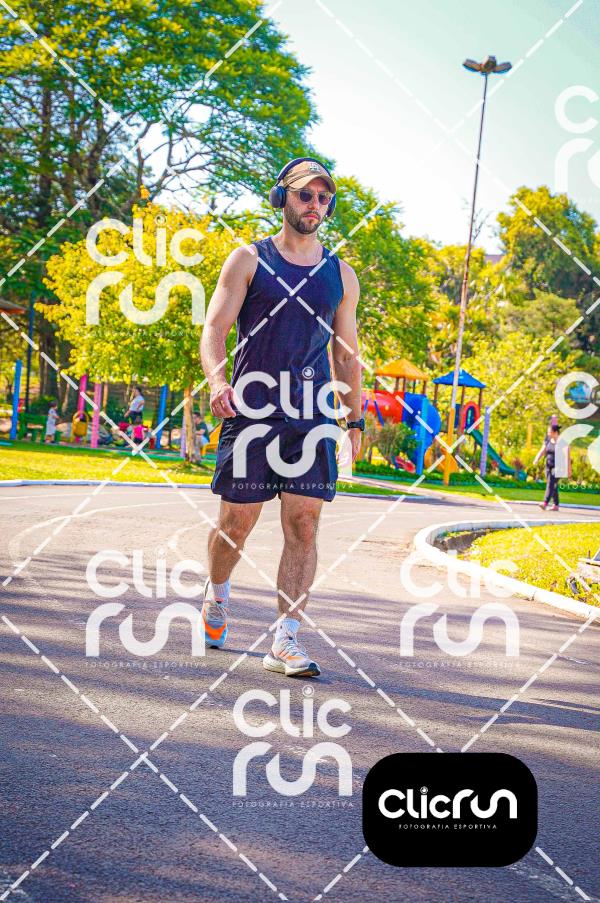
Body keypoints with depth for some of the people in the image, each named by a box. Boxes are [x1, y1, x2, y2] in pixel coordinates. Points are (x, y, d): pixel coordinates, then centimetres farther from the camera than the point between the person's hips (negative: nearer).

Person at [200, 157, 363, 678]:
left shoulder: (340, 275, 14)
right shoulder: (249, 261, 6)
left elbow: (346, 352, 19)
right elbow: (215, 328, 0)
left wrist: (356, 419, 14)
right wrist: (216, 379, -19)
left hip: (313, 416, 2)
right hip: (252, 411, -2)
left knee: (304, 525, -7)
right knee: (237, 522, 3)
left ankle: (286, 641, -7)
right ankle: (217, 594, 34)